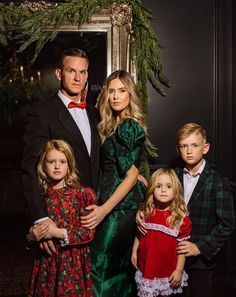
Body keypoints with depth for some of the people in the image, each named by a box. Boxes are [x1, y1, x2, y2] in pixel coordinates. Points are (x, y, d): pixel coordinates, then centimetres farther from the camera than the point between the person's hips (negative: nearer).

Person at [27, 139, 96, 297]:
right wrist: (33, 235, -10)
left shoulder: (83, 193, -7)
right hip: (46, 262, 3)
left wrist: (58, 233, -17)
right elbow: (29, 232, 12)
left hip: (74, 261, -2)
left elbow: (89, 232, -10)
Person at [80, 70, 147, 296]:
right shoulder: (113, 125, 14)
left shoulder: (127, 127, -14)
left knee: (100, 266, -5)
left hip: (120, 206, -9)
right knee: (120, 265, 18)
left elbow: (131, 175, -17)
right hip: (126, 204, 9)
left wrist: (104, 209, -21)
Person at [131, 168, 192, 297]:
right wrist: (134, 252, 9)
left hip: (168, 270, -2)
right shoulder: (145, 212, -2)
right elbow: (139, 234, 11)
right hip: (146, 266, 2)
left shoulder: (180, 217, -13)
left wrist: (179, 270, -8)